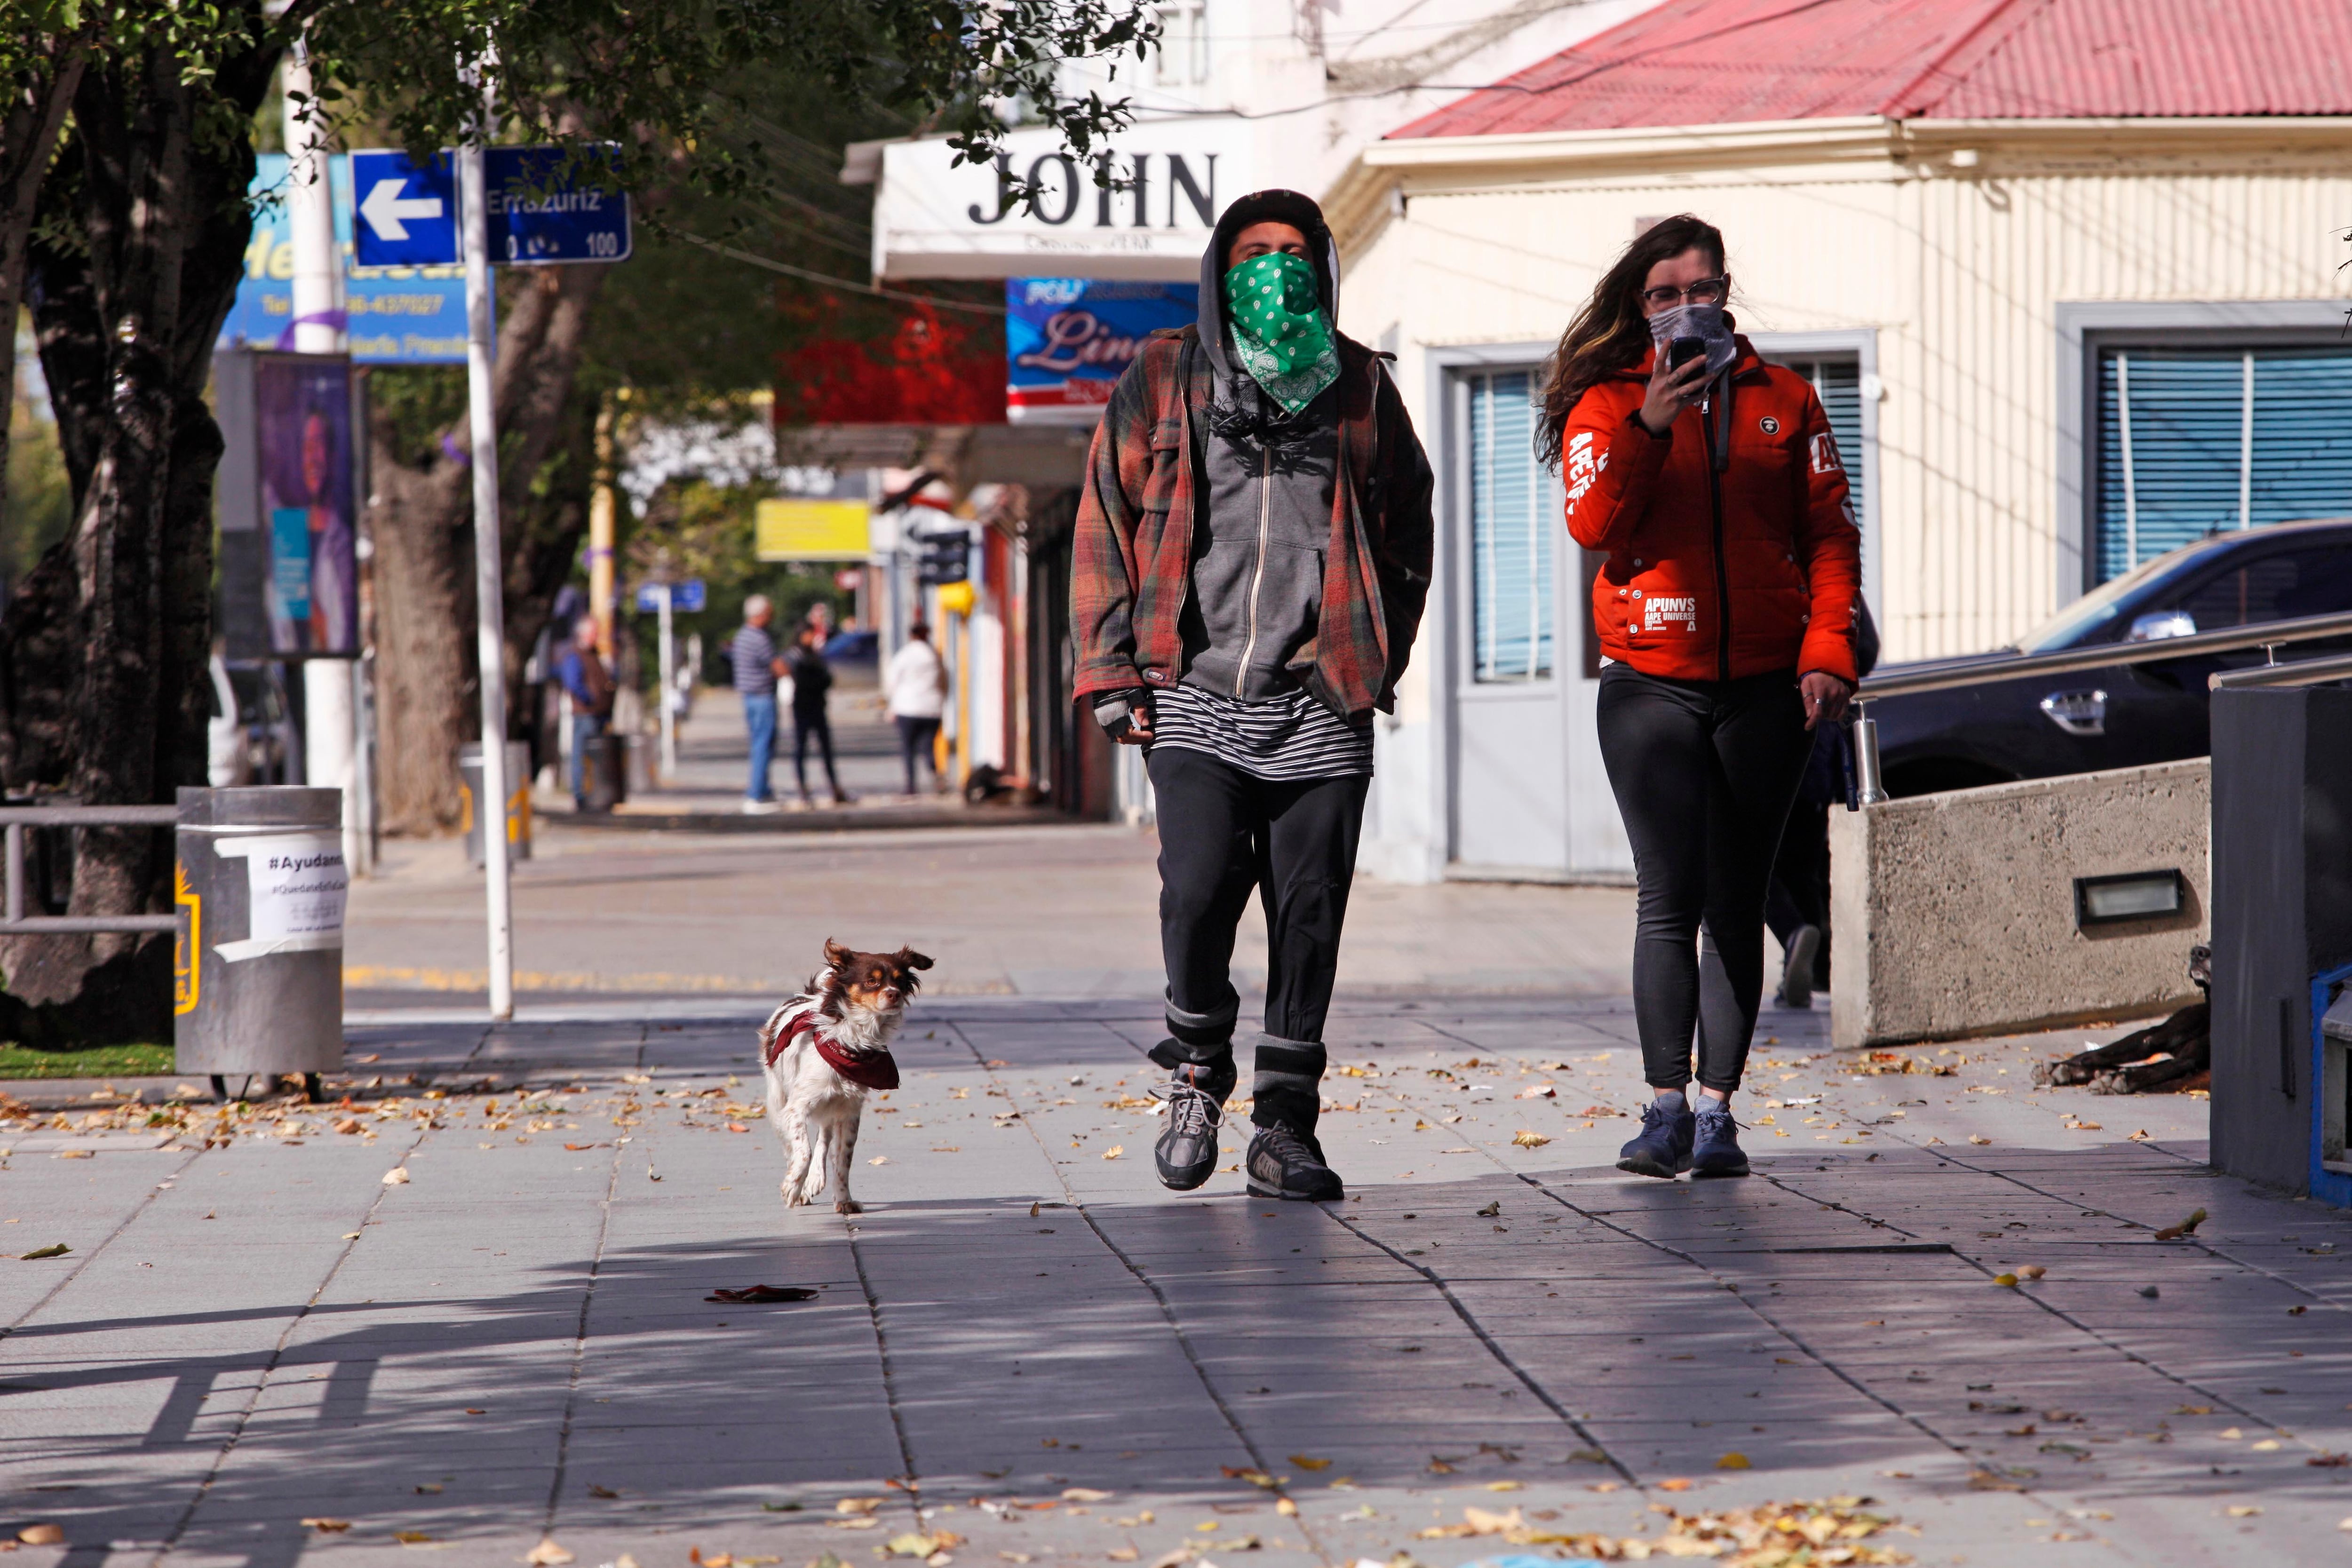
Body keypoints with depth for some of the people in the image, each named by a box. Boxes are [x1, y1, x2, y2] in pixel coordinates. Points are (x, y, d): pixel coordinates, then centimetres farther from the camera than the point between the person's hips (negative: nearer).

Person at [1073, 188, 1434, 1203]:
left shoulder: (1360, 388, 11)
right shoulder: (1164, 382, 7)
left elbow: (1406, 529, 19)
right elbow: (1105, 529, 8)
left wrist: (1382, 657, 8)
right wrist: (1113, 674, 1)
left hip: (1321, 706, 1)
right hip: (1193, 698, -1)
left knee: (1309, 911, -1)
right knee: (1200, 886, -16)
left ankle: (1285, 1127, 9)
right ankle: (1195, 1074, 10)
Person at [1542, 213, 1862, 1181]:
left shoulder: (1783, 401, 10)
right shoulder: (1606, 403, 5)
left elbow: (1830, 532, 9)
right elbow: (1593, 525, -8)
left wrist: (1828, 650, -4)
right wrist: (1649, 427, -20)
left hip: (1764, 686, 2)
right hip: (1652, 686, -2)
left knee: (1735, 907, 4)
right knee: (1669, 899, -9)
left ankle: (1717, 1113, 5)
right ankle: (1666, 1110, -7)